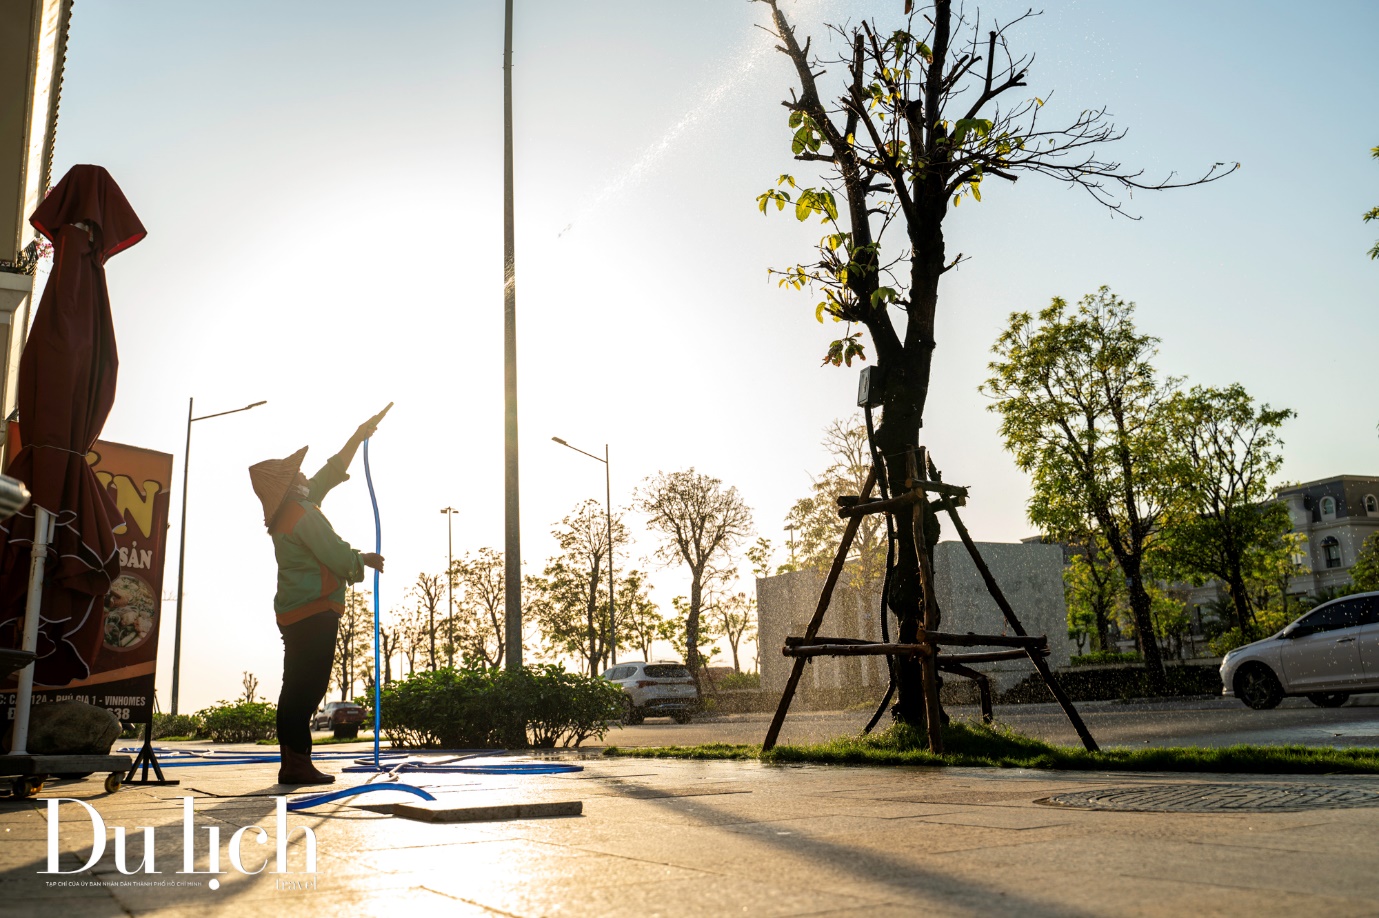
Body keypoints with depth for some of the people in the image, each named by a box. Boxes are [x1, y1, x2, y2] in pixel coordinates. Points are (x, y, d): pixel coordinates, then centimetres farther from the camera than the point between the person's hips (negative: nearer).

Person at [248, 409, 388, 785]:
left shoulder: (293, 510, 17)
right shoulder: (304, 514, -12)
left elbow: (331, 472, 24)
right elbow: (338, 557, -16)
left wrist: (360, 433, 29)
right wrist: (364, 559, 5)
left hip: (294, 613, 10)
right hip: (315, 612, -10)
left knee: (297, 687, 11)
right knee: (307, 687, -10)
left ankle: (291, 761, 14)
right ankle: (297, 762, -11)